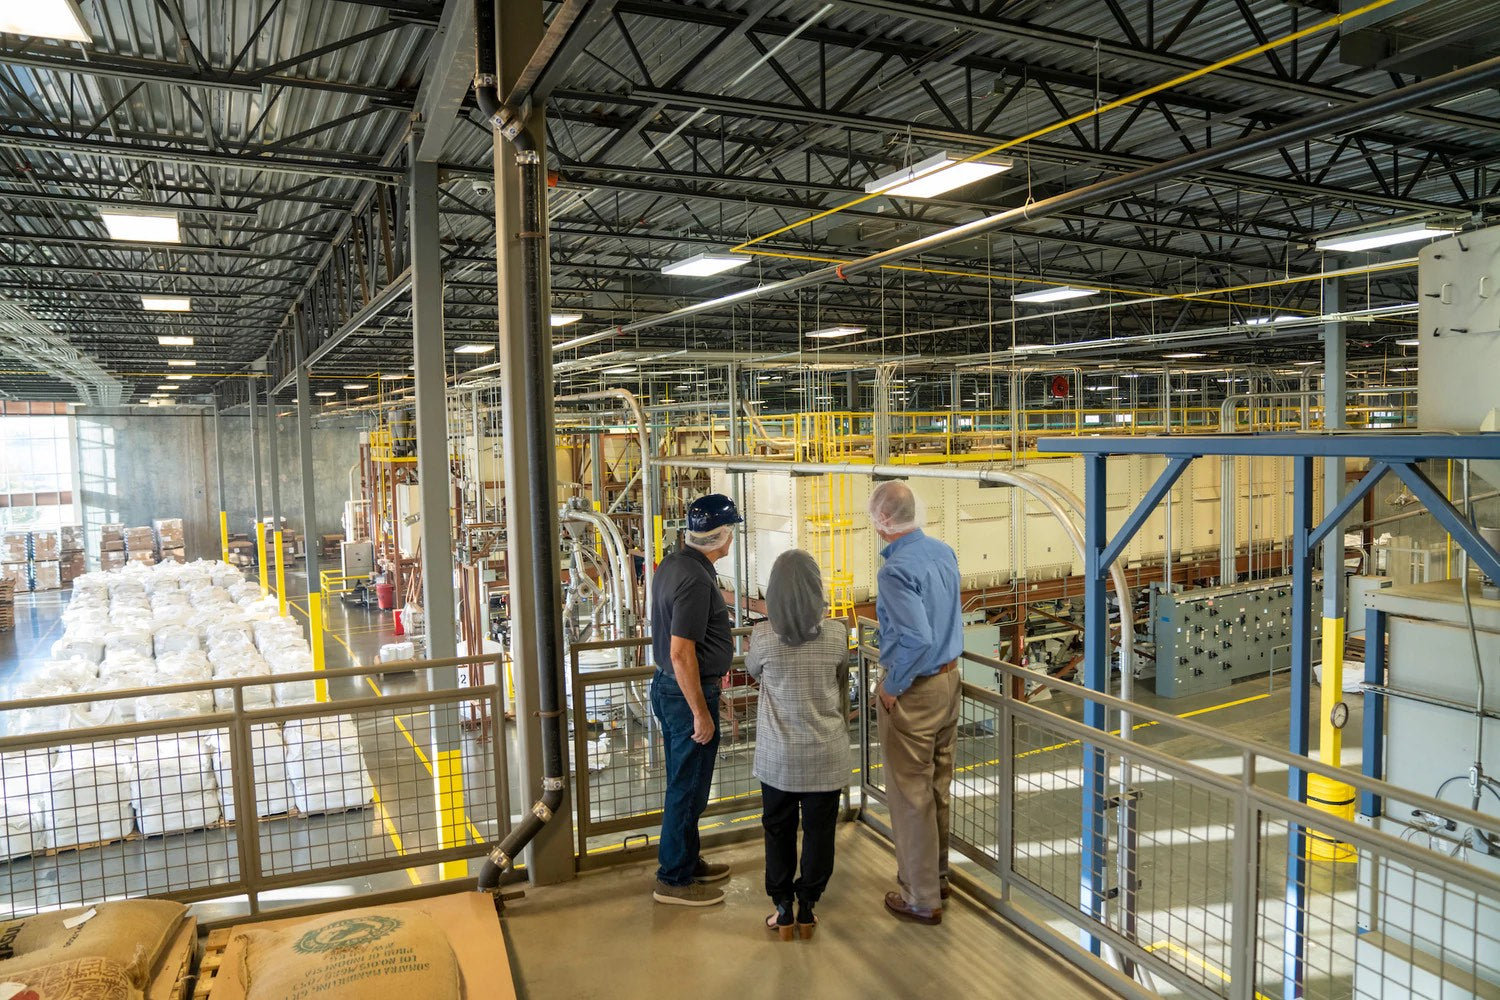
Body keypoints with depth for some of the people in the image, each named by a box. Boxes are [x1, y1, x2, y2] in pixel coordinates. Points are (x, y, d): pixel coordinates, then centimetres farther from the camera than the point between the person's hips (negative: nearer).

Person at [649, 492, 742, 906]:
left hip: (668, 686, 10)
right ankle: (674, 880, 17)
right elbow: (681, 653, -27)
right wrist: (701, 713, -21)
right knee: (688, 789, 4)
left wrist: (712, 664, 30)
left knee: (684, 784, 21)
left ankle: (687, 861, 36)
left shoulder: (672, 564, 5)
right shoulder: (696, 580, -25)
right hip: (688, 694, -10)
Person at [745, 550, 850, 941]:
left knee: (779, 830, 16)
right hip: (827, 754, 1)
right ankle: (807, 907, 25)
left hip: (778, 755, 0)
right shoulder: (836, 633, -12)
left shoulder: (763, 636, -15)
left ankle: (783, 909, 25)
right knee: (819, 831, 15)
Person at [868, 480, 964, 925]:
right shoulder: (944, 552, 2)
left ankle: (922, 898, 17)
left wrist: (892, 687, -18)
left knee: (911, 794, 5)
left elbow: (918, 639, -31)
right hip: (949, 680, 8)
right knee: (938, 786, 20)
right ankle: (937, 875, 36)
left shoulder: (896, 570, -24)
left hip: (913, 691, -8)